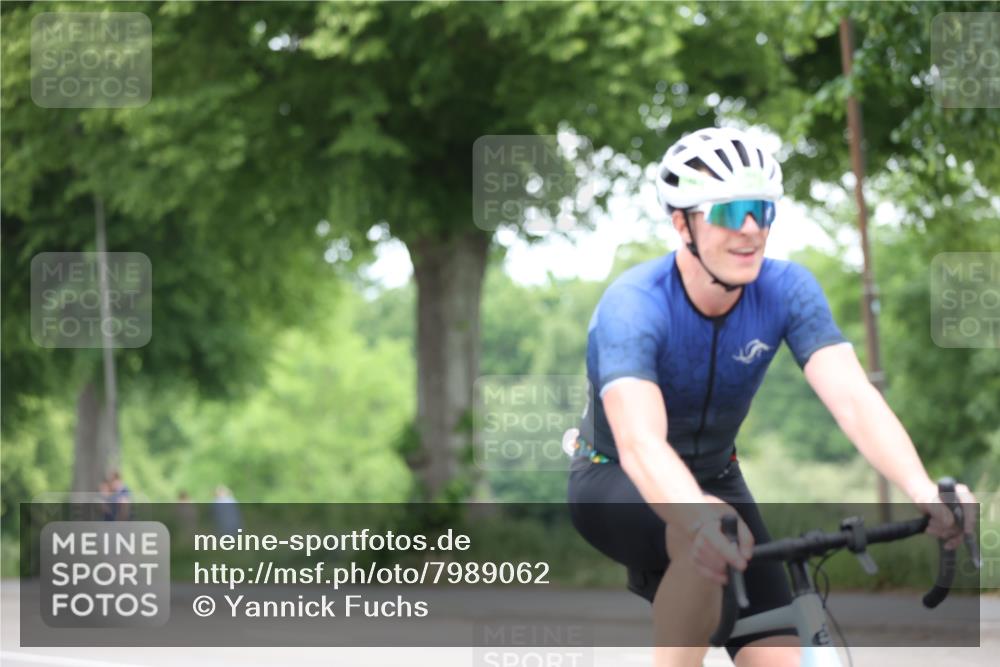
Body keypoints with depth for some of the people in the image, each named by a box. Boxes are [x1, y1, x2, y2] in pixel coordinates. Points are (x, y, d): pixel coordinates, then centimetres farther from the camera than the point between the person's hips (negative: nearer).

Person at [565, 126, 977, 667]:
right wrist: (702, 521, -67)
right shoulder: (633, 305, -30)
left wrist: (923, 491, -50)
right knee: (712, 538, -37)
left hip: (713, 475, 5)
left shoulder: (786, 289, -18)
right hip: (614, 482, -5)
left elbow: (853, 398, -31)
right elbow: (640, 443, -46)